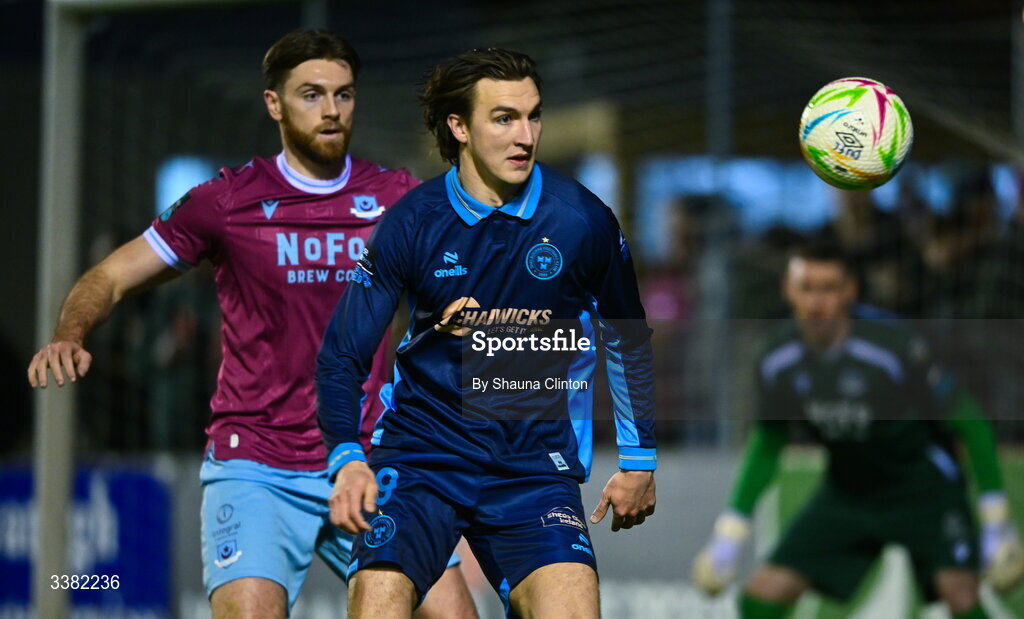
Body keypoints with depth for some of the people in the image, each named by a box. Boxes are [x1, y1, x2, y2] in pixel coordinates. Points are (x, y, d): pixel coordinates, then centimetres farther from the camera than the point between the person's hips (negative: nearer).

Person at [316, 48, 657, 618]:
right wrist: (348, 459, -16)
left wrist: (639, 460, 15)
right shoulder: (411, 224, -4)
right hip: (420, 455, 0)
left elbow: (627, 341, 13)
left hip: (535, 464, 0)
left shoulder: (583, 221, -2)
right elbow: (343, 356, -1)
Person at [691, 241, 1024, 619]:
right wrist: (729, 534, 6)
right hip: (847, 492, 4)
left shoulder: (891, 345, -26)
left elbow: (966, 420, -16)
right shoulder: (777, 363, -12)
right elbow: (768, 445, 7)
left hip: (923, 486, -4)